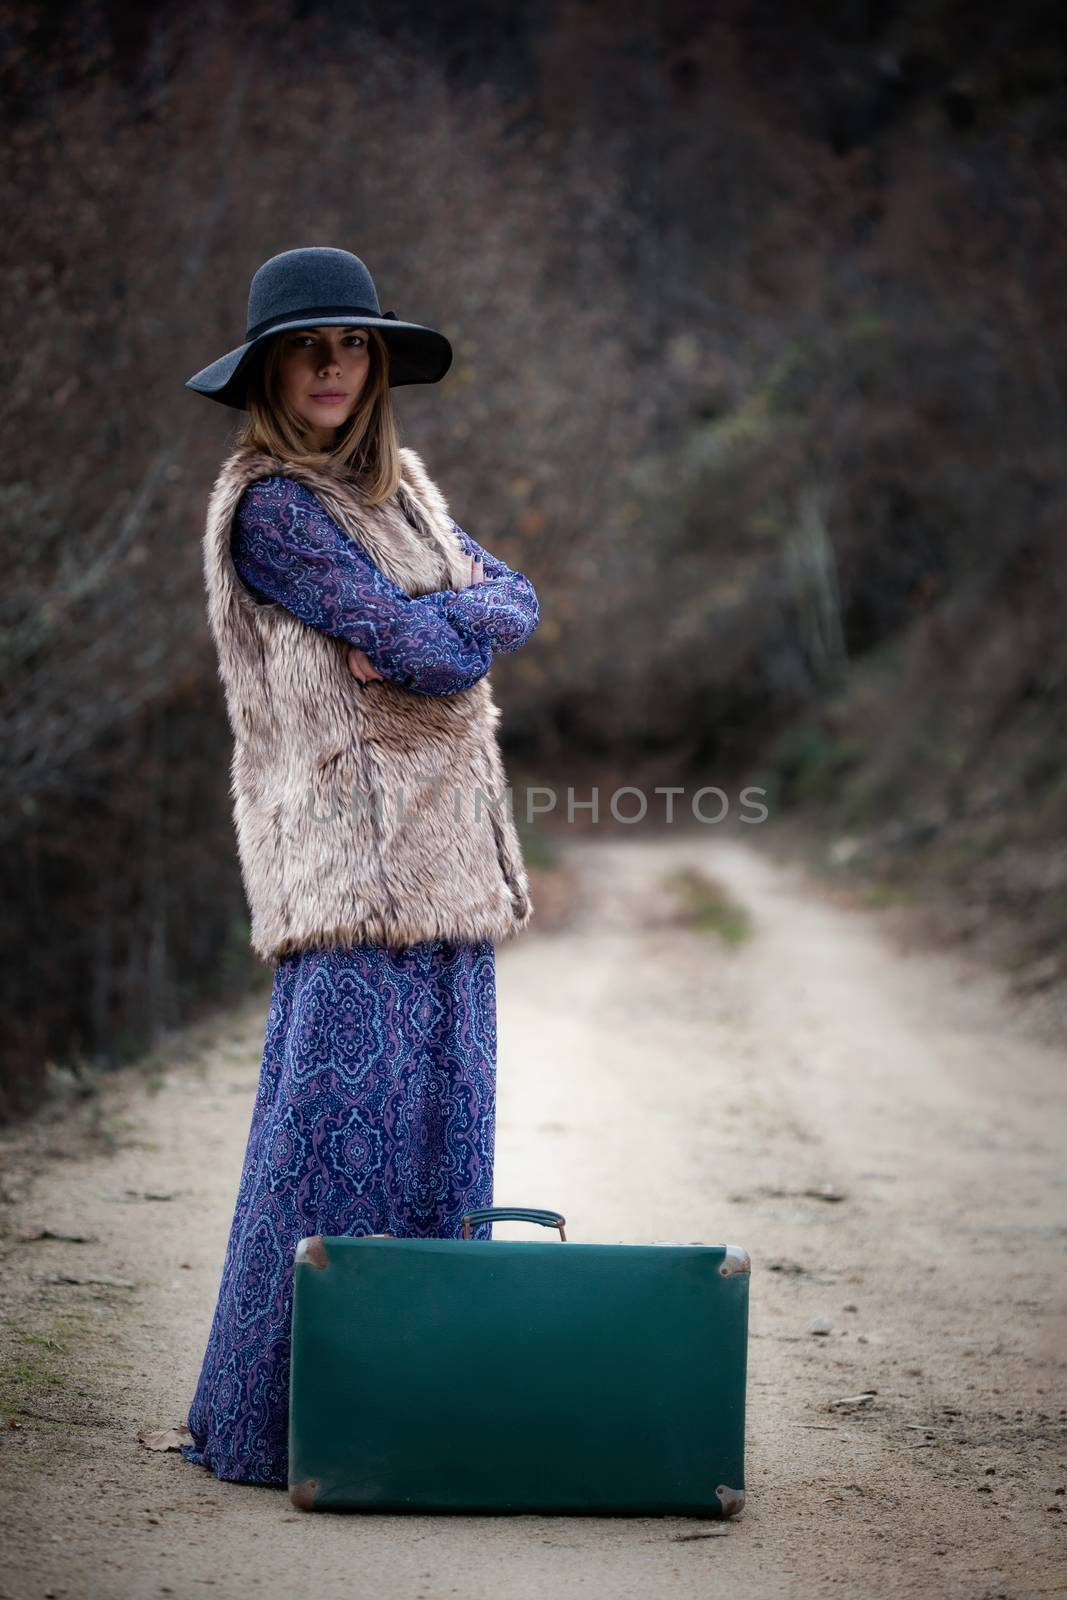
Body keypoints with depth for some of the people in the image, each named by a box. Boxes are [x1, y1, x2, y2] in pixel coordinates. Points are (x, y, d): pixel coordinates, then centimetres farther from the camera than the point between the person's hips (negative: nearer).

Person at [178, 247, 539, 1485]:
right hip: (349, 855, -8)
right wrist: (444, 631, 4)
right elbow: (421, 651, -15)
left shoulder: (395, 486, 18)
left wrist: (425, 627, -9)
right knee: (335, 1129, -9)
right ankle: (259, 1425, -1)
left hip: (443, 849, 8)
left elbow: (515, 599, 7)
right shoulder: (266, 506, -8)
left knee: (438, 1130, 9)